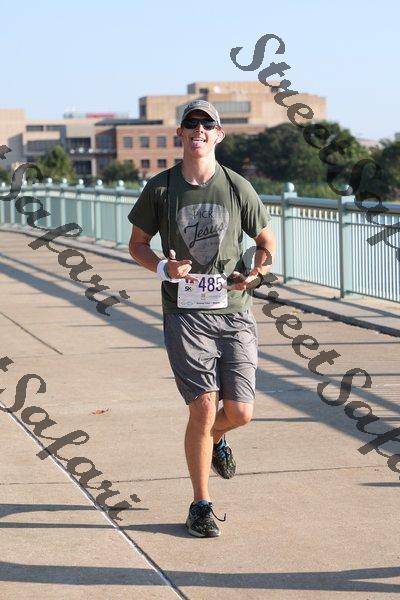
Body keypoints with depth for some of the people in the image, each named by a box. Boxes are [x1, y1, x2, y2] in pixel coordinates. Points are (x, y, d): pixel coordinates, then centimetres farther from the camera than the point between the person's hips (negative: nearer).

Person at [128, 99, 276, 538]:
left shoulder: (237, 188, 3)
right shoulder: (160, 188, 1)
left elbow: (266, 241, 13)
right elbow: (137, 243, 11)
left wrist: (257, 272, -8)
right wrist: (163, 268, -10)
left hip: (234, 312, 2)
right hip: (186, 315, -2)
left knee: (240, 412, 0)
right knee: (203, 409, -8)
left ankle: (215, 439, 39)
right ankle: (201, 506, 9)